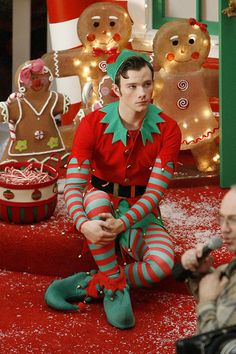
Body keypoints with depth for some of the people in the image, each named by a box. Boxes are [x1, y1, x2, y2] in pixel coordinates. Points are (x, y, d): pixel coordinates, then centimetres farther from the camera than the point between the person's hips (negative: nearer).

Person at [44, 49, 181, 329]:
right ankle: (115, 289, -26)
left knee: (161, 264, -31)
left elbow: (155, 191, -18)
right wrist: (84, 224, -42)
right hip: (102, 204, 0)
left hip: (141, 212, 0)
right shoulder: (93, 124, -14)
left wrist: (124, 223, -36)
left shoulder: (167, 129, -13)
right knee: (97, 198, -38)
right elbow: (73, 184, -21)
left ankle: (91, 285, -13)